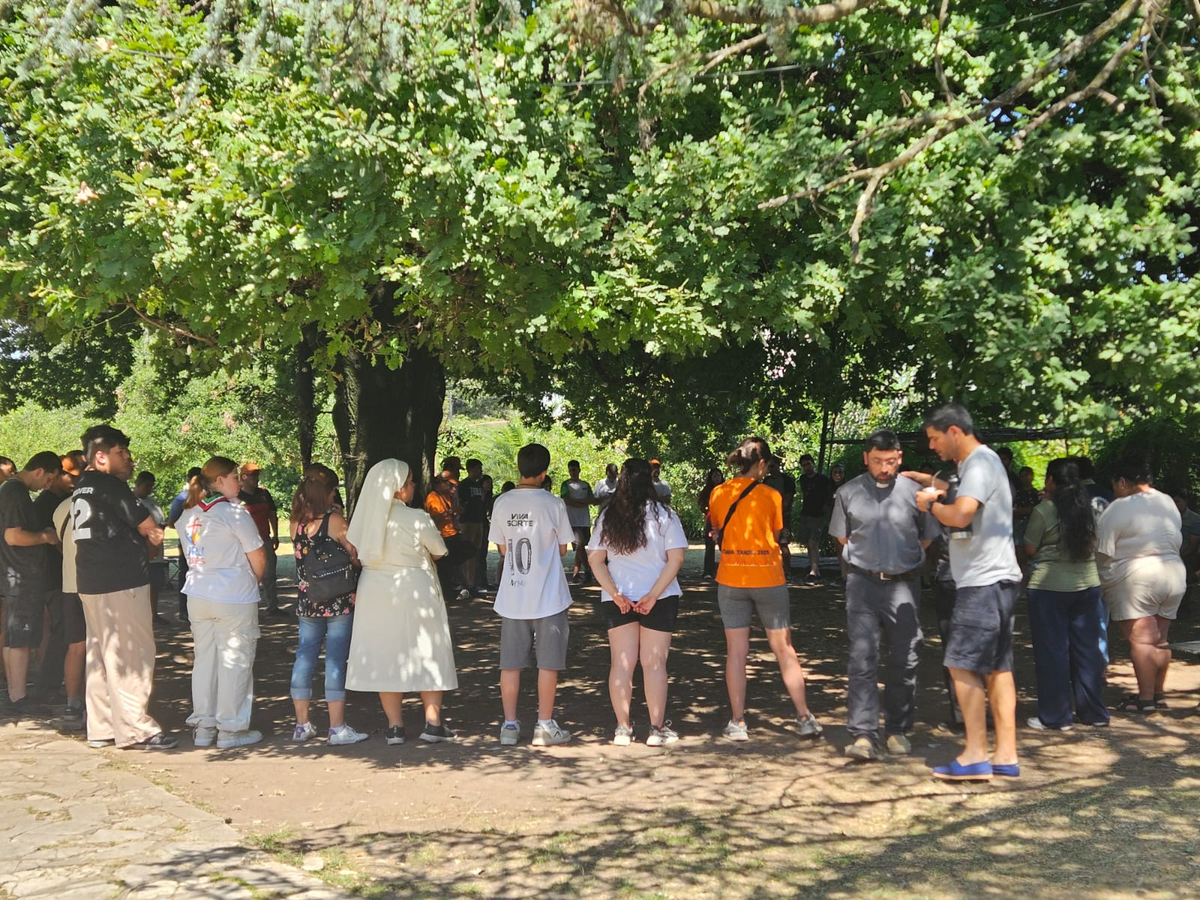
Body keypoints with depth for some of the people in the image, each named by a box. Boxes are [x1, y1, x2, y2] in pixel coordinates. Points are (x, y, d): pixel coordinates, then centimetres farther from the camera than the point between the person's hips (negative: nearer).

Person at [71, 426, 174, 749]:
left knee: (100, 655, 13)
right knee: (130, 655, -6)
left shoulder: (82, 487, 16)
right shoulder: (109, 485, -12)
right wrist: (150, 535, 10)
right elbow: (149, 526, -10)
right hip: (121, 581, -10)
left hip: (91, 583, 10)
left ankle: (101, 728, 19)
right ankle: (135, 729, -4)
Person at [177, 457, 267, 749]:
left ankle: (203, 727, 18)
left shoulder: (188, 514, 8)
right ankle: (231, 730, 8)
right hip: (233, 599, -7)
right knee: (234, 662, 2)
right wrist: (252, 583, 9)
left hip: (197, 596, 7)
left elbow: (191, 556, 13)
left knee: (204, 659, 12)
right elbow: (258, 559, -9)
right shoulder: (234, 512, -13)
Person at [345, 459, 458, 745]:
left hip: (376, 594, 4)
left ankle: (394, 727, 14)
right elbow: (439, 551, -2)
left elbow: (356, 554, 7)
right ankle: (433, 723, 11)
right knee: (427, 657, 9)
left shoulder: (365, 516, -2)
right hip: (415, 593, -4)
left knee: (385, 658, 10)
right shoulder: (417, 519, -15)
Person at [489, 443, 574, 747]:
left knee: (510, 663, 10)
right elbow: (562, 549, 0)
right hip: (548, 596, -3)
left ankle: (510, 725, 13)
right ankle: (545, 726, 10)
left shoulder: (502, 503, -2)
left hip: (512, 596, 3)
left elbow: (502, 549, 6)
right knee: (548, 662, 6)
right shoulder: (553, 504, -10)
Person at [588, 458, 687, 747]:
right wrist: (654, 595, -14)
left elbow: (595, 560, -1)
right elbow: (676, 558, -12)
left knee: (621, 663, 7)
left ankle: (623, 728, 10)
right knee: (654, 663, 4)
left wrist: (615, 594, -7)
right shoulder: (663, 514, -6)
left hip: (617, 600, 2)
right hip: (658, 599, -2)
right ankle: (657, 729, 7)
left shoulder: (607, 517, 2)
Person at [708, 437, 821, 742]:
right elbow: (775, 534, 2)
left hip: (731, 580, 2)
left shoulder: (718, 493, 2)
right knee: (784, 649, 7)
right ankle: (804, 718, 12)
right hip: (768, 578, -2)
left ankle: (738, 722, 8)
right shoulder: (770, 496, -6)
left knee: (736, 651, 6)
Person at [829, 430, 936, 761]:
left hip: (903, 584, 1)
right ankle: (863, 735, -8)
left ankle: (897, 730, 21)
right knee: (862, 658, -7)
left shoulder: (914, 492, 0)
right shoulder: (848, 493, 2)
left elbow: (927, 538, 13)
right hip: (863, 582, -1)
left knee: (904, 659, 6)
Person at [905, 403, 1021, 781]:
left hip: (984, 581, -10)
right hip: (993, 579, 10)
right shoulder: (977, 463, 17)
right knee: (997, 666, 10)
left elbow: (959, 515, -29)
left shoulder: (980, 464, -15)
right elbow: (967, 498, 37)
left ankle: (975, 756, -5)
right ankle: (1006, 756, 14)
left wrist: (930, 504, -10)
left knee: (962, 664, -7)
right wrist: (934, 484, 23)